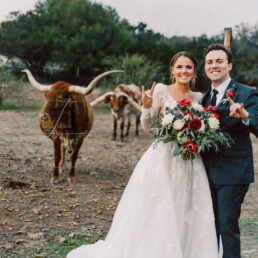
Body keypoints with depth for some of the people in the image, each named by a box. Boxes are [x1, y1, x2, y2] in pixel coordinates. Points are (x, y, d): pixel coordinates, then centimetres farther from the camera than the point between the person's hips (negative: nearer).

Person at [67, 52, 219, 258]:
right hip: (163, 161, -4)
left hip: (191, 165, 4)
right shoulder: (162, 91, -2)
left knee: (188, 220, 6)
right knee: (156, 217, -1)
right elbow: (147, 127, -1)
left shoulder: (199, 98, 9)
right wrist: (147, 107, -18)